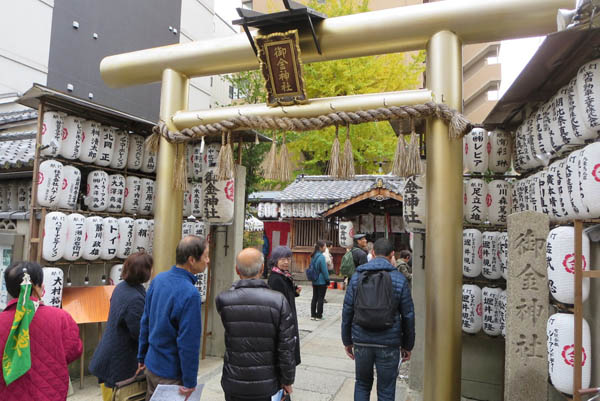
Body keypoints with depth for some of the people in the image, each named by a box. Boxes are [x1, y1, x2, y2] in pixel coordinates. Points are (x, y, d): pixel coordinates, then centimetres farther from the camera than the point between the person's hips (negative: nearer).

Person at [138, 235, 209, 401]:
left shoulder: (158, 279, -4)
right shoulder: (190, 294, -28)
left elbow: (145, 322, 6)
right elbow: (188, 342, -25)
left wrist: (142, 356, 17)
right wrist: (190, 383, -14)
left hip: (151, 366, 7)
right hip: (171, 374, -7)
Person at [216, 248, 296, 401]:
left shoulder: (223, 300, -14)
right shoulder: (279, 301, -16)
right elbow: (287, 347, -13)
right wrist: (287, 380, -2)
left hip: (234, 383, 1)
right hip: (266, 385, 0)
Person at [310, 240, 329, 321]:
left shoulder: (313, 256, 5)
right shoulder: (321, 257, -19)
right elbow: (324, 270, -16)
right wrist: (327, 280, -7)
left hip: (314, 281, 7)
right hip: (322, 281, -7)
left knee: (314, 298, 13)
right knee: (320, 298, 3)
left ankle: (313, 315, 17)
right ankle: (319, 316, 9)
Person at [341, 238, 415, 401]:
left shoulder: (357, 276, -2)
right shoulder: (399, 279, -6)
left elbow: (347, 311, 1)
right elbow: (408, 316, -2)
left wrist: (347, 341, 10)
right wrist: (407, 346, 9)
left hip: (361, 341, 2)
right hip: (389, 344, -1)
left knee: (362, 384, 20)